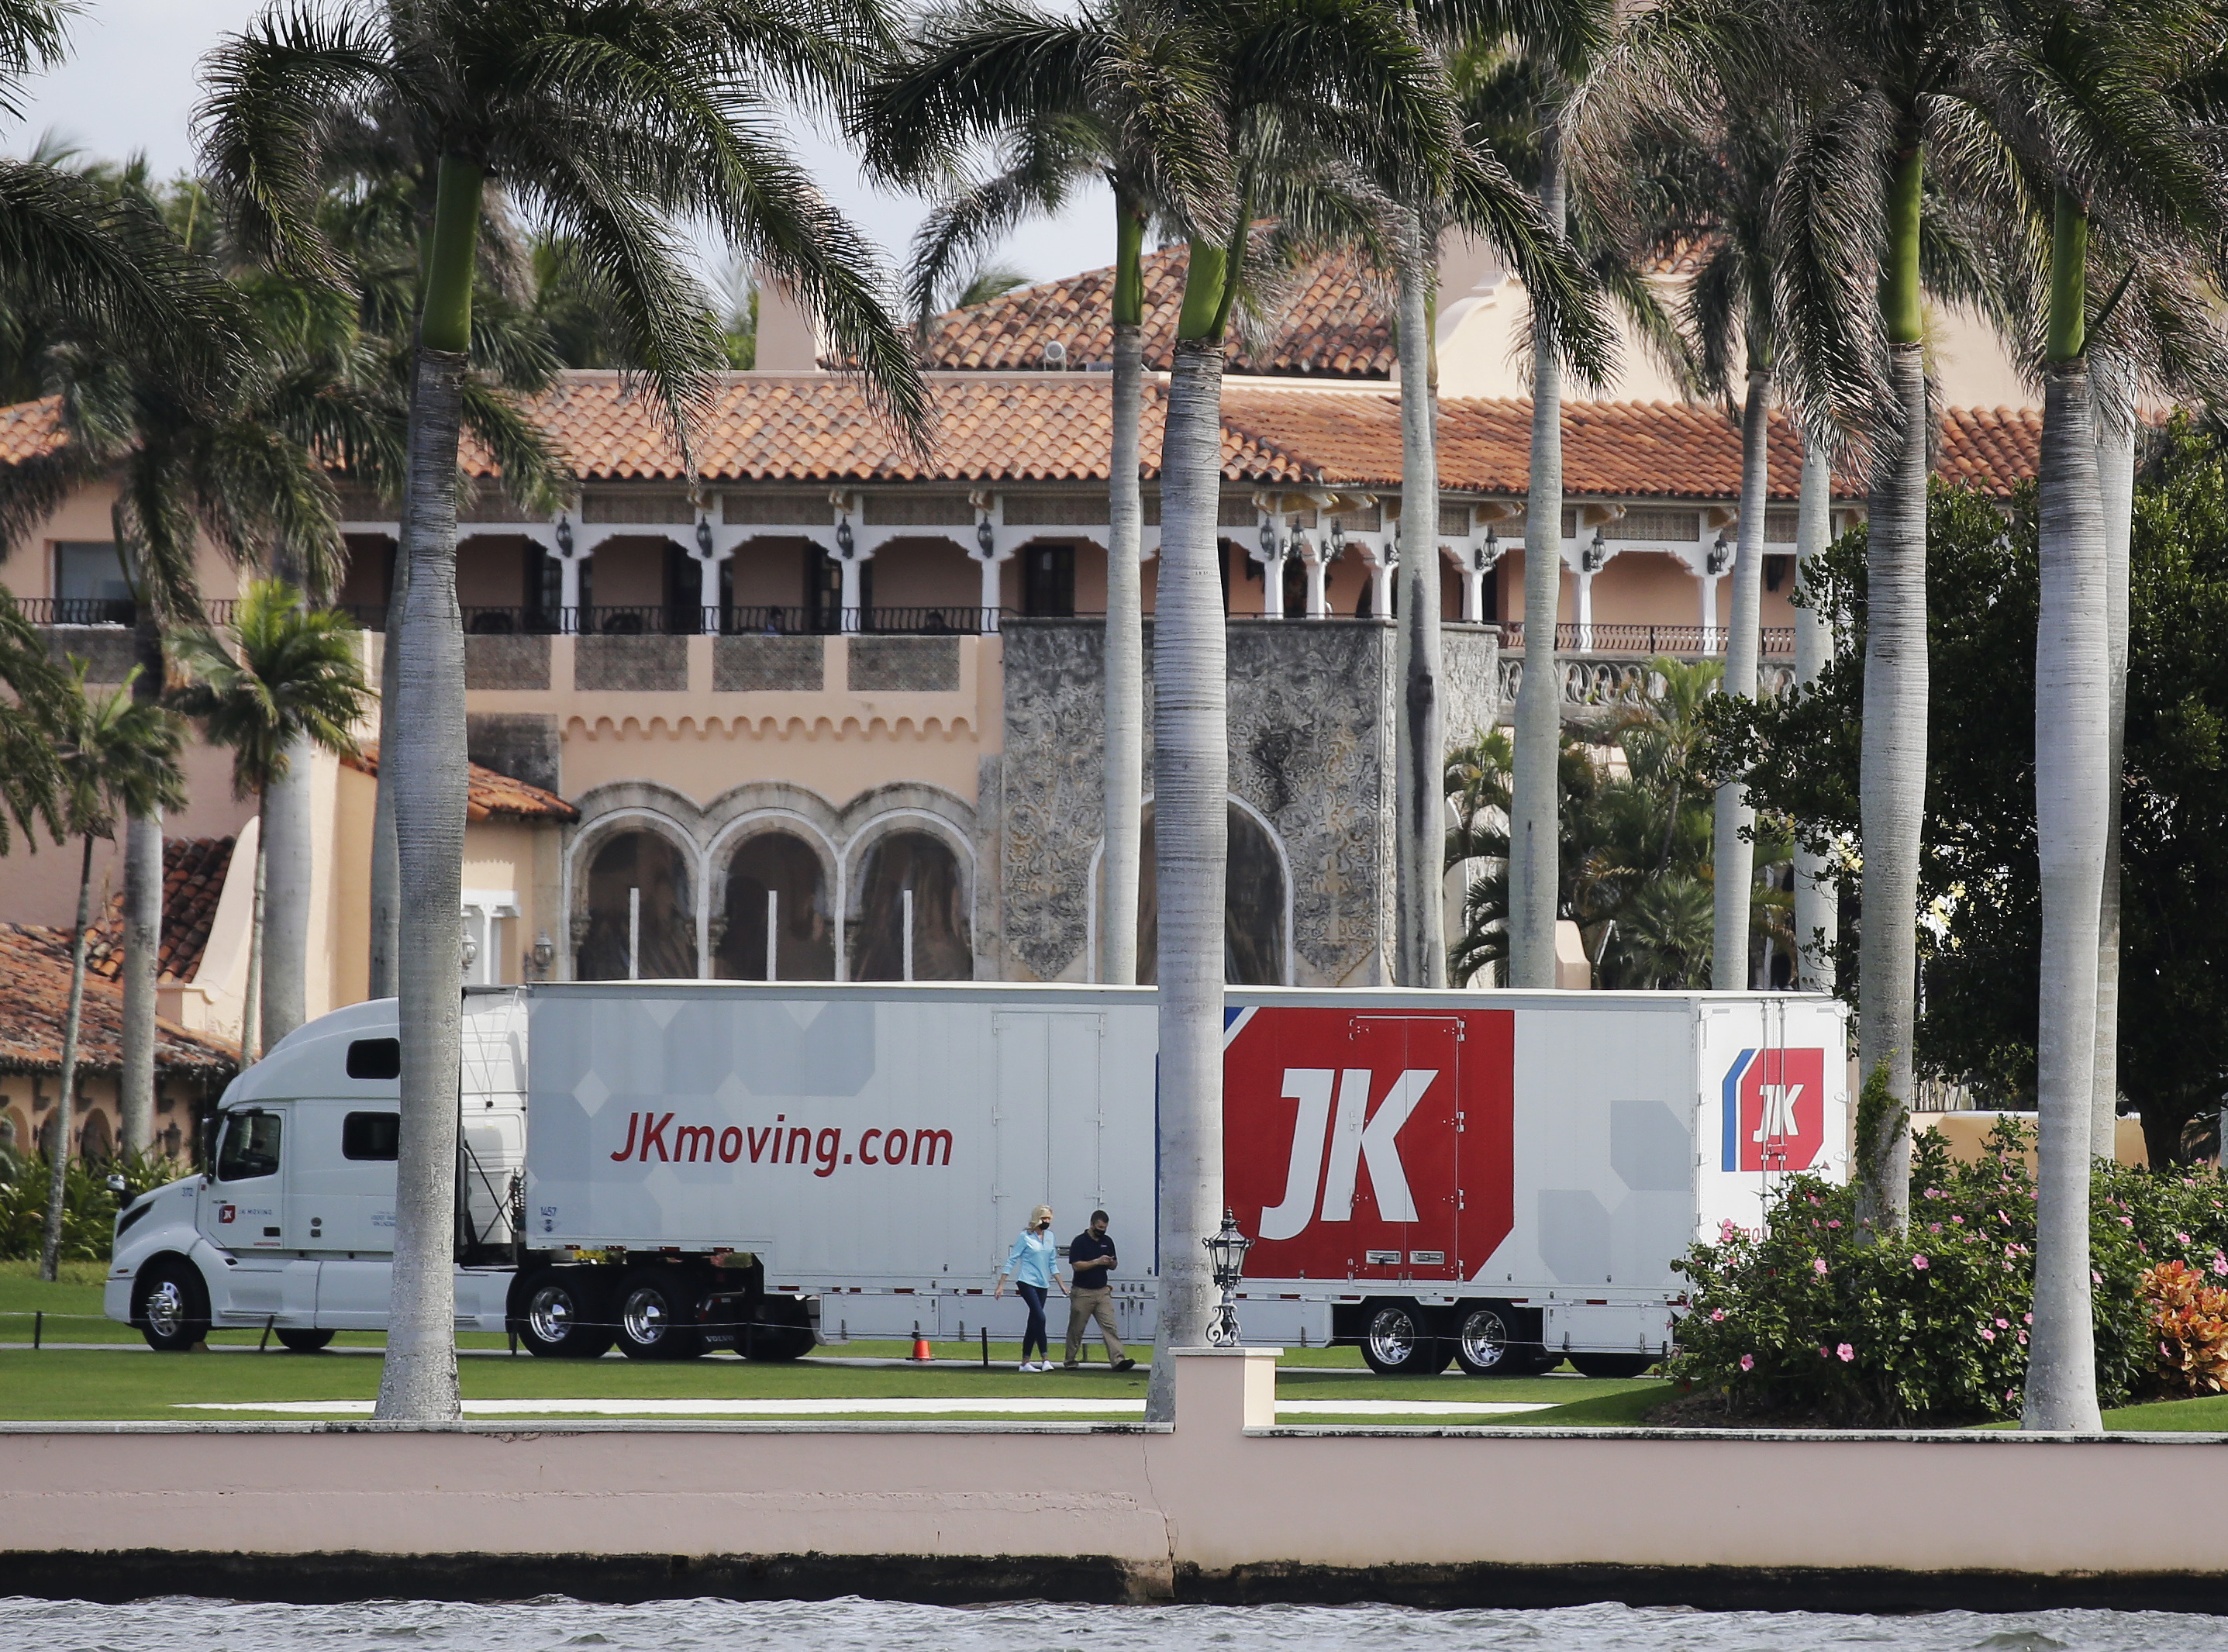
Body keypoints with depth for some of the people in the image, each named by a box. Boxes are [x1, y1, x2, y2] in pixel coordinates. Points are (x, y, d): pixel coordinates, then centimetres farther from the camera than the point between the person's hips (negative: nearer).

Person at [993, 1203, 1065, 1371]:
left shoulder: (1049, 1236, 12)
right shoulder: (1025, 1237, -5)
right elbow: (1012, 1260, -4)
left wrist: (1061, 1284, 19)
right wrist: (1001, 1286, -7)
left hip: (1043, 1285, 6)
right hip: (1027, 1282, -6)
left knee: (1034, 1323, 5)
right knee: (1039, 1318, -19)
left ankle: (1025, 1362, 9)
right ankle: (1045, 1358, -19)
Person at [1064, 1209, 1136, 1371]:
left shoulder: (1107, 1242, 10)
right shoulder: (1080, 1242, -6)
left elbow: (1113, 1266, 17)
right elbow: (1076, 1265, -14)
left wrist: (1110, 1263, -7)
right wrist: (1097, 1262, -21)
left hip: (1102, 1291, 4)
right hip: (1082, 1292, -4)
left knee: (1109, 1326, -8)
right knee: (1076, 1329, 6)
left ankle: (1118, 1360, -17)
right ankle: (1071, 1361, 19)